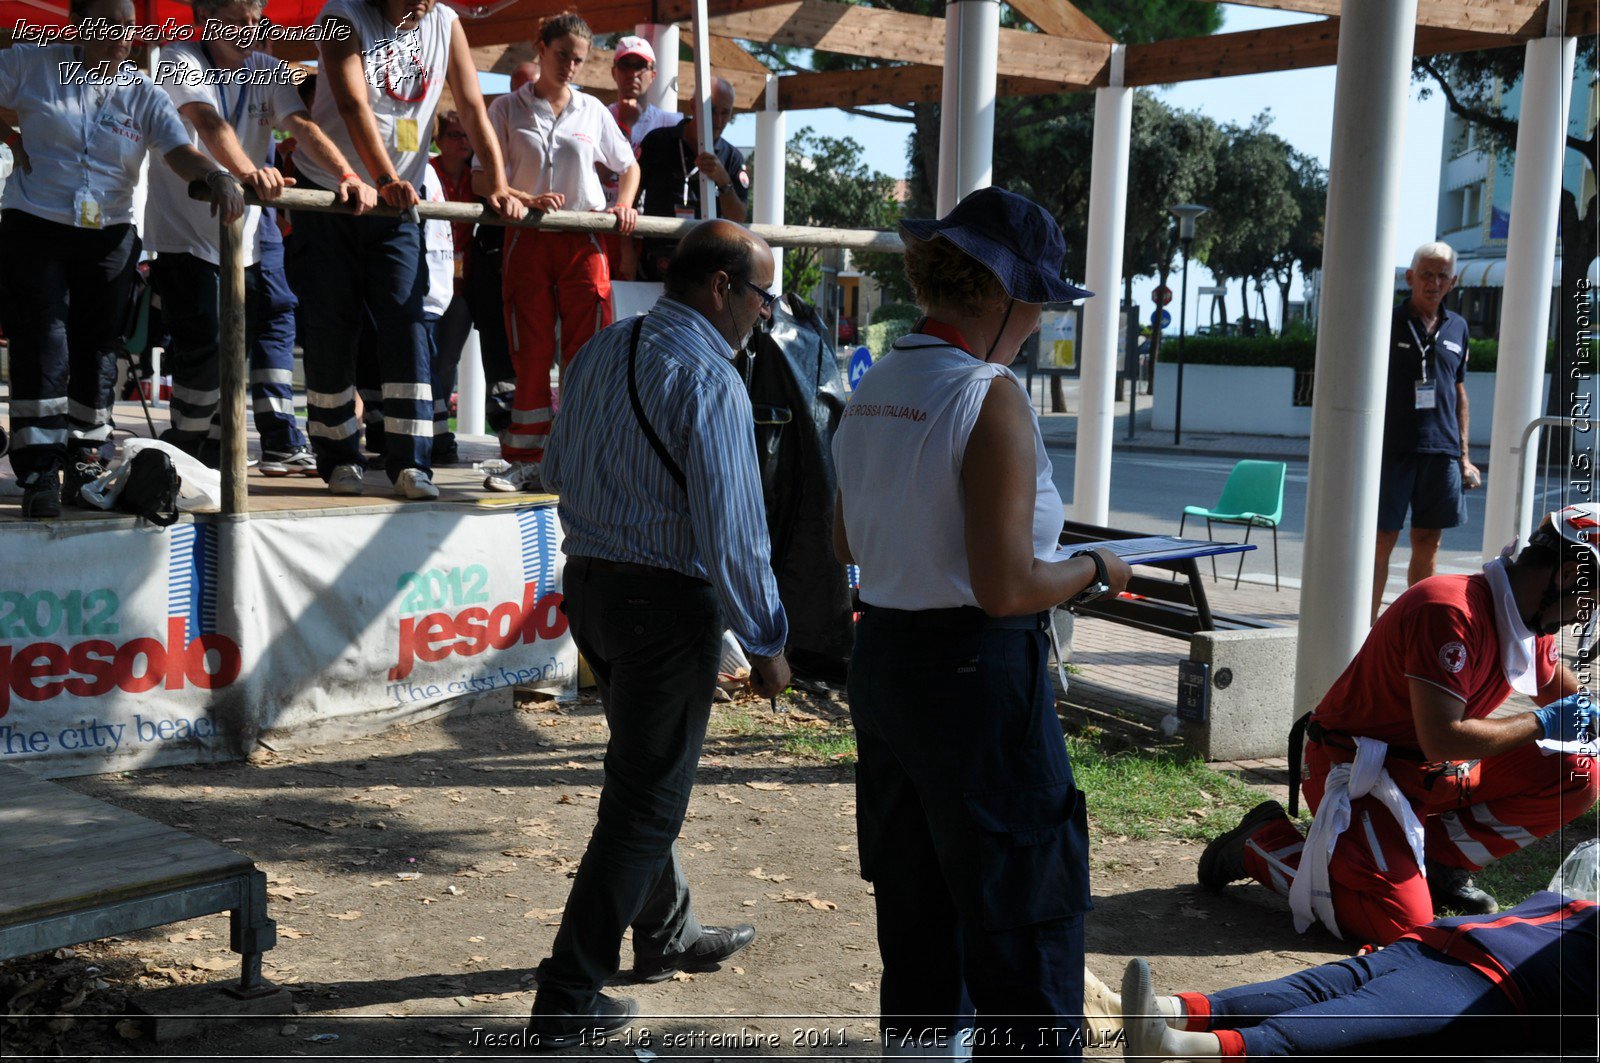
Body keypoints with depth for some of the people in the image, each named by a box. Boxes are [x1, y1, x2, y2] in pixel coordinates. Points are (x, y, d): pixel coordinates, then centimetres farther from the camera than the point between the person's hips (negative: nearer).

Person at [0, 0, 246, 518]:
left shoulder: (144, 94, 2)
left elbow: (181, 153, -12)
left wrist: (218, 176, -32)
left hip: (109, 239, 2)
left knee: (96, 350, 8)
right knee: (42, 348, -10)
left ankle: (85, 464, 22)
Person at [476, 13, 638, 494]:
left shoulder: (593, 111, 10)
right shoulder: (507, 109, 6)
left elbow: (629, 166, 20)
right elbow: (485, 179, -1)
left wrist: (622, 204, 0)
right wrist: (528, 199, -19)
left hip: (583, 242, 1)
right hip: (528, 240, -1)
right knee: (531, 355, 1)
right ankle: (528, 462, 5)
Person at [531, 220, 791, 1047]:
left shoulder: (600, 351, 7)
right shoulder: (708, 378, -18)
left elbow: (556, 470, 17)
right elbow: (732, 531, -21)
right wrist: (766, 643, -13)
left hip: (587, 578, 9)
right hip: (669, 599, -9)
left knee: (645, 771, 25)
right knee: (644, 801, 2)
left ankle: (666, 936, 42)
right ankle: (567, 999, 7)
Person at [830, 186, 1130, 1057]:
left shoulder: (872, 390, 7)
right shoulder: (992, 397, -17)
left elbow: (846, 542, 18)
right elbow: (1006, 589, -20)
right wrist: (1095, 569, -4)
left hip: (880, 658, 8)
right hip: (977, 673, -8)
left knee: (915, 913, 20)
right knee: (1026, 920, 4)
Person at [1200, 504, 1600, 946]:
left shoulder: (1528, 623, 5)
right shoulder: (1451, 610, -26)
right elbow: (1443, 740, -30)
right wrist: (1541, 724, -18)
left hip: (1435, 775, 9)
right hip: (1358, 772, -9)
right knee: (1402, 924, -23)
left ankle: (1439, 860, 5)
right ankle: (1263, 844, 0)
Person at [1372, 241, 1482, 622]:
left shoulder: (1457, 327, 13)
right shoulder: (1387, 322, -1)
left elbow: (1459, 393, 18)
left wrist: (1464, 454, 14)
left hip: (1441, 452, 4)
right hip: (1392, 449, -4)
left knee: (1427, 544, 8)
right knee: (1382, 540, -2)